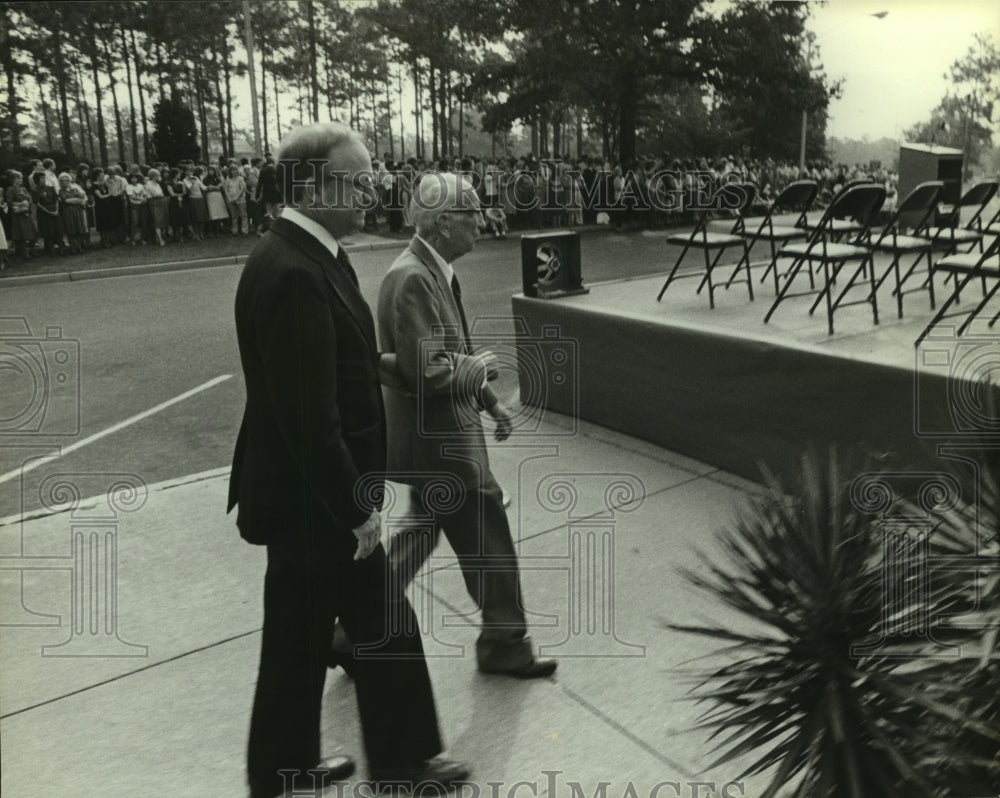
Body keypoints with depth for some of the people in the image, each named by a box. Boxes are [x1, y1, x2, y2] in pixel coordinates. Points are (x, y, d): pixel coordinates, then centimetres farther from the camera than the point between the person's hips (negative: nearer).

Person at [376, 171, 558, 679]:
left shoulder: (435, 272, 10)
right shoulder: (412, 279, -22)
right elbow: (425, 372, -28)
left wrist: (489, 402, 17)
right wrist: (477, 368, -12)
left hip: (440, 435, 11)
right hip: (436, 441, -11)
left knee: (423, 532, 21)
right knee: (488, 539, 4)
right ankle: (505, 644, 23)